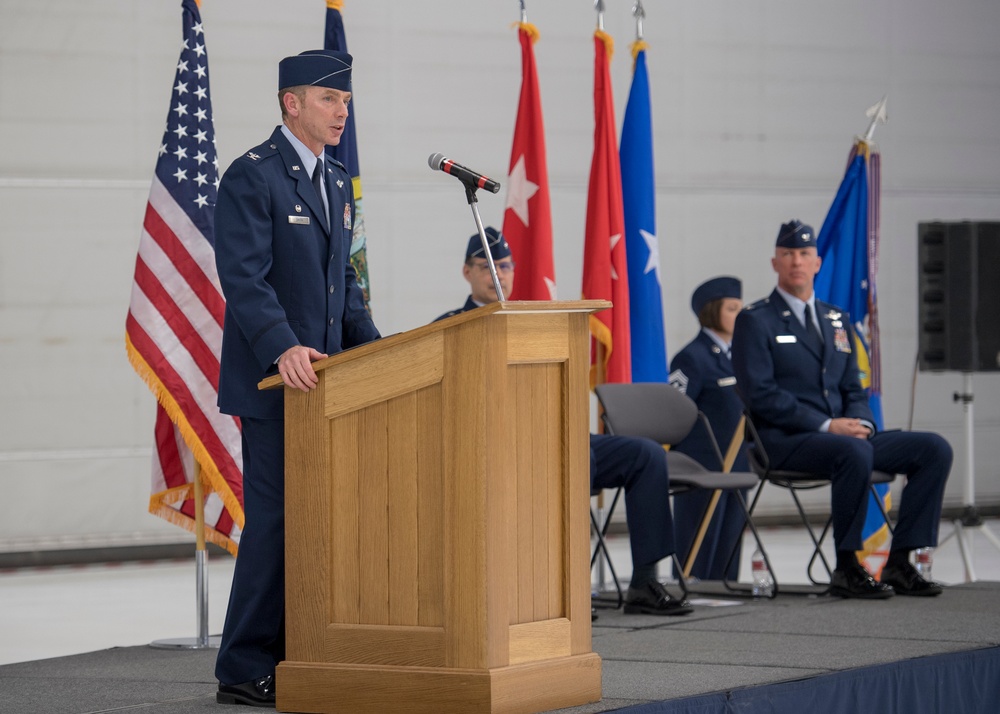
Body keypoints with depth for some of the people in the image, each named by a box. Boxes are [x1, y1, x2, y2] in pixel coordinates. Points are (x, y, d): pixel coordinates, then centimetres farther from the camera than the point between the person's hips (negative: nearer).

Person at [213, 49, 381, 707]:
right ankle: (245, 671, -3)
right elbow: (243, 277, -20)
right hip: (273, 379, -8)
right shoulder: (251, 177, -10)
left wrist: (374, 348, 8)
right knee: (278, 517, -9)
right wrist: (283, 348, -32)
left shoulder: (337, 183, 17)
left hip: (325, 377, 8)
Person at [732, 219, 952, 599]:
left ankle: (899, 563, -12)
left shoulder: (837, 319, 21)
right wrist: (825, 425, -18)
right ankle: (846, 568, -26)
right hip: (785, 441, -7)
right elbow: (759, 394, -11)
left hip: (845, 435, 7)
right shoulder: (755, 321, 0)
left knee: (935, 449, -11)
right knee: (854, 453, -38)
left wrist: (861, 422, -4)